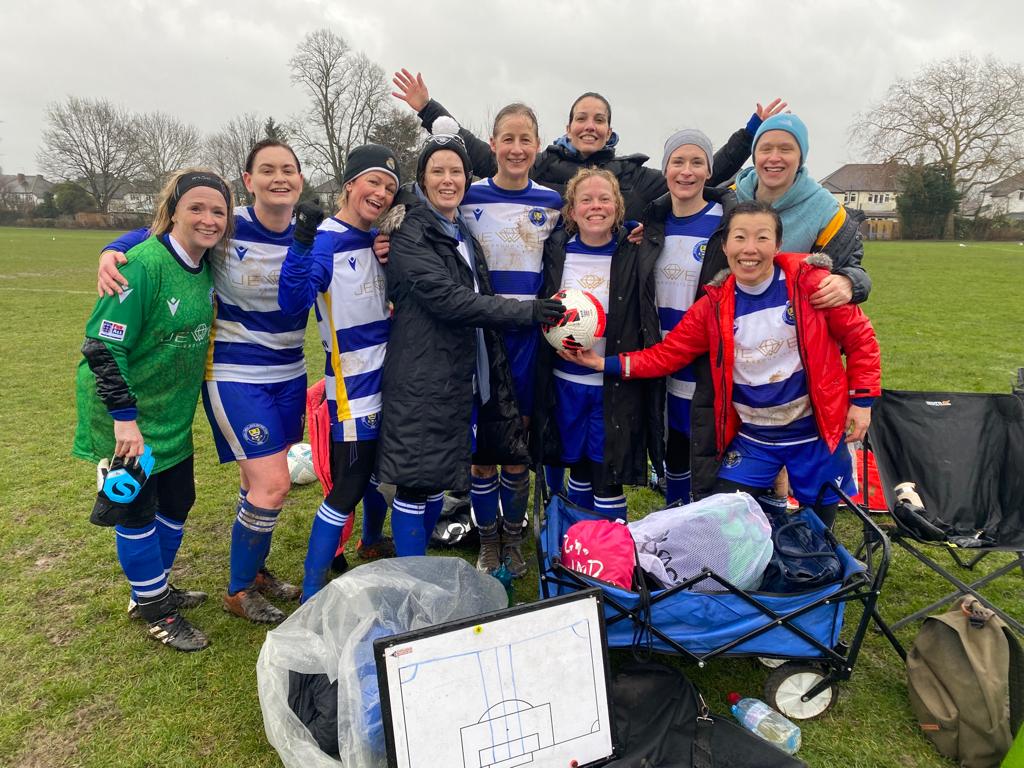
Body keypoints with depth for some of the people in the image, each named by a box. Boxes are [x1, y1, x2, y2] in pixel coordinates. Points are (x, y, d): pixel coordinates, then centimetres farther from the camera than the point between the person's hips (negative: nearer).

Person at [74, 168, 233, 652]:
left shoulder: (205, 264, 0)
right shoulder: (145, 264, -23)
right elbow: (102, 345, -22)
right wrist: (124, 417, -22)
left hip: (173, 413, 8)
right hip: (127, 415, -8)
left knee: (177, 503, 16)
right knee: (137, 511, 6)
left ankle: (154, 588, 38)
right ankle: (153, 607, 25)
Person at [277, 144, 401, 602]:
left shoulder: (378, 238, 7)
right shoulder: (326, 240, -15)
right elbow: (293, 304, -29)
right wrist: (301, 243, -42)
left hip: (387, 374, 8)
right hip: (353, 383, -8)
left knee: (380, 468, 22)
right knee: (347, 487, -5)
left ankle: (372, 543, 47)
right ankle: (311, 593, 9)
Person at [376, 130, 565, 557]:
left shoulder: (463, 234, 17)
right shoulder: (410, 234, -9)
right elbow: (447, 299, -21)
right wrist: (528, 311, -21)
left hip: (461, 378, 8)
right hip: (422, 381, -8)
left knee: (438, 481, 14)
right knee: (414, 484, -1)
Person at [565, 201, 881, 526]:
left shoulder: (810, 282, -14)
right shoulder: (714, 305, -5)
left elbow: (859, 337, -4)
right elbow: (667, 353, -2)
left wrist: (862, 401, -7)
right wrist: (607, 364, -10)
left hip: (816, 432, -1)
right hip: (752, 438, 2)